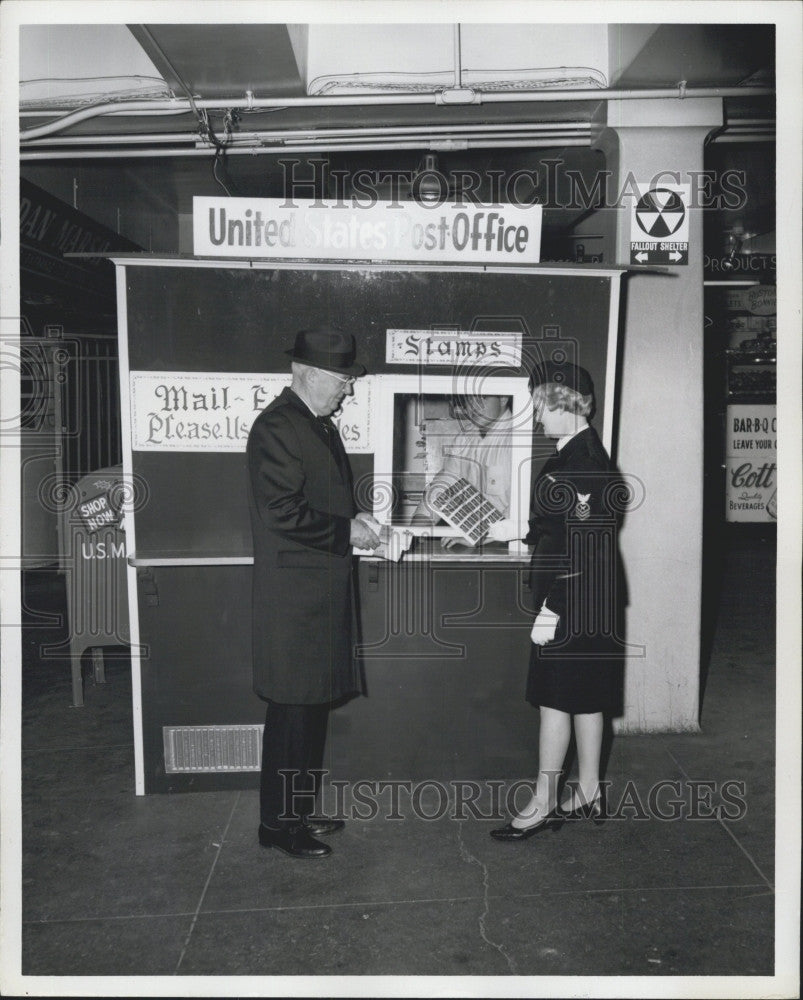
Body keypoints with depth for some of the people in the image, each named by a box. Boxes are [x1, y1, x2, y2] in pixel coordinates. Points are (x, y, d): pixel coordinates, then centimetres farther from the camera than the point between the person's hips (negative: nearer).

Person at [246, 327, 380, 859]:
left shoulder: (320, 424, 14)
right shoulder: (277, 426, -16)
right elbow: (282, 512, -23)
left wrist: (354, 522, 4)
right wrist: (347, 530, -16)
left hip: (324, 591, 10)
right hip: (294, 596, -10)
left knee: (315, 705, 18)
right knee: (293, 710, 2)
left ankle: (301, 808, 32)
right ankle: (278, 822, 18)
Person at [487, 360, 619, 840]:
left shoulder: (582, 460, -20)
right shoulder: (585, 453, 10)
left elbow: (579, 540, -22)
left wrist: (553, 607, -20)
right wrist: (521, 530, 12)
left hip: (571, 601, -10)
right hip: (584, 600, 10)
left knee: (556, 697, 1)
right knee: (585, 697, 17)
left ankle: (545, 804, 14)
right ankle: (588, 792, 30)